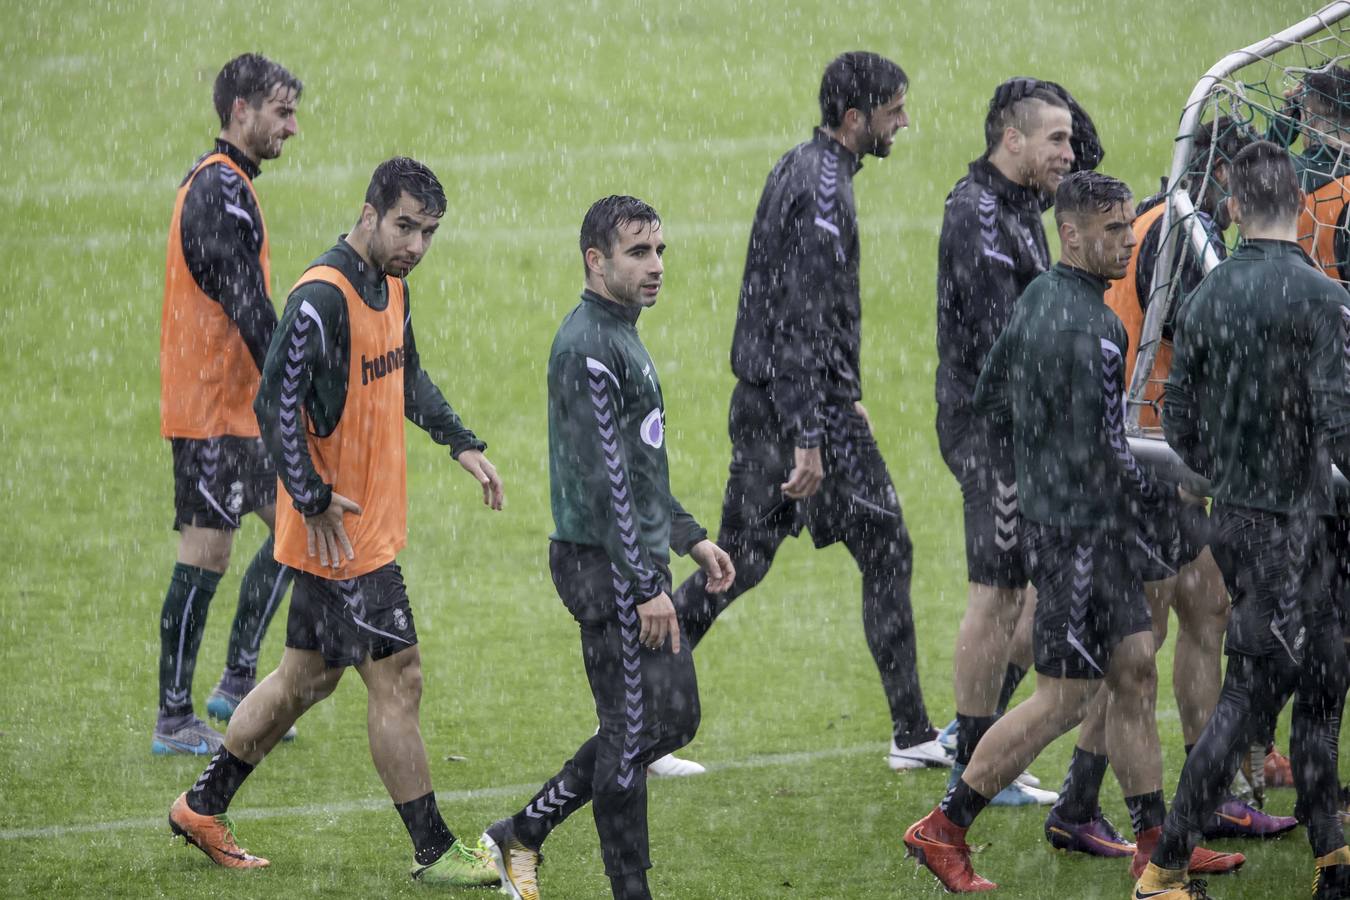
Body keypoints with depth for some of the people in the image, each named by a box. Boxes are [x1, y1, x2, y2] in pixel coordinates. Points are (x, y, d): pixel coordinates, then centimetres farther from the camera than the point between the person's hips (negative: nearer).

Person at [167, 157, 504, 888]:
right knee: (396, 679, -4)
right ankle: (435, 854, 3)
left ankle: (202, 808, 27)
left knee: (307, 675, 17)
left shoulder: (391, 288, 10)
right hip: (342, 532, -10)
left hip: (372, 521, 10)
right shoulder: (321, 299, -21)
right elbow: (275, 404, -23)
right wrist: (313, 500, -24)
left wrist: (462, 444, 17)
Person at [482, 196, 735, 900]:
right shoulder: (588, 348, -17)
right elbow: (603, 479, -22)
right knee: (632, 732, -5)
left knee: (675, 719, 13)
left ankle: (522, 834, 19)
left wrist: (690, 538, 24)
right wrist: (645, 587, -23)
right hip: (605, 565, -10)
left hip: (639, 562, 10)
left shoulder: (624, 339, 16)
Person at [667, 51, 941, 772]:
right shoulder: (823, 190, -18)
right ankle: (912, 733, 7)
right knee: (886, 555, 2)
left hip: (760, 398, 9)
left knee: (739, 559, 11)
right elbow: (805, 323, -23)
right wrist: (809, 440, -25)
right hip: (804, 398, -9)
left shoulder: (794, 169, 14)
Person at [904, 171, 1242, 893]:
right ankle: (942, 830, 3)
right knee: (1064, 699, -3)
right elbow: (1099, 454, -22)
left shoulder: (1037, 298, 8)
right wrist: (1161, 493, -6)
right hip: (1079, 528, -10)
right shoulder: (1090, 330, -22)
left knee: (1135, 671, 13)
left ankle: (1155, 840, 17)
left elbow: (988, 396, 18)